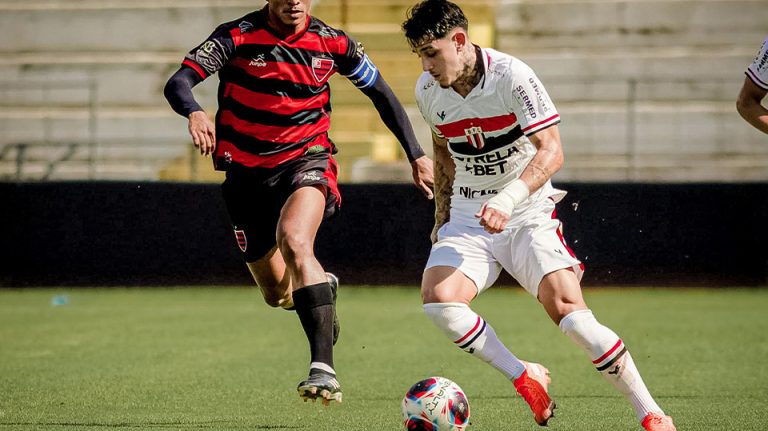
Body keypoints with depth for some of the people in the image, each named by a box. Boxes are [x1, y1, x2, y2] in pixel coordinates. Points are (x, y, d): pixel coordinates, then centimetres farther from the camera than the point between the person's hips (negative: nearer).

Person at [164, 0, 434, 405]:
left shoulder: (331, 42, -6)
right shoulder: (238, 37, -12)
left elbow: (379, 91, 10)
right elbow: (176, 84, -22)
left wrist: (416, 155, 11)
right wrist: (195, 112, -46)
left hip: (305, 159, -2)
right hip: (247, 170, 2)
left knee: (294, 241, -34)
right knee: (277, 294, 11)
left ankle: (323, 367, -40)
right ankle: (322, 287, 50)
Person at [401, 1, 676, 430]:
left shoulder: (512, 76, -17)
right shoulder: (428, 90, 0)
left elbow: (551, 152, -23)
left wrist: (507, 199, -37)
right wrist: (442, 218, 20)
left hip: (528, 216, -4)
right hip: (468, 218, 5)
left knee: (568, 309, -22)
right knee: (437, 299, -24)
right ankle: (525, 378, -6)